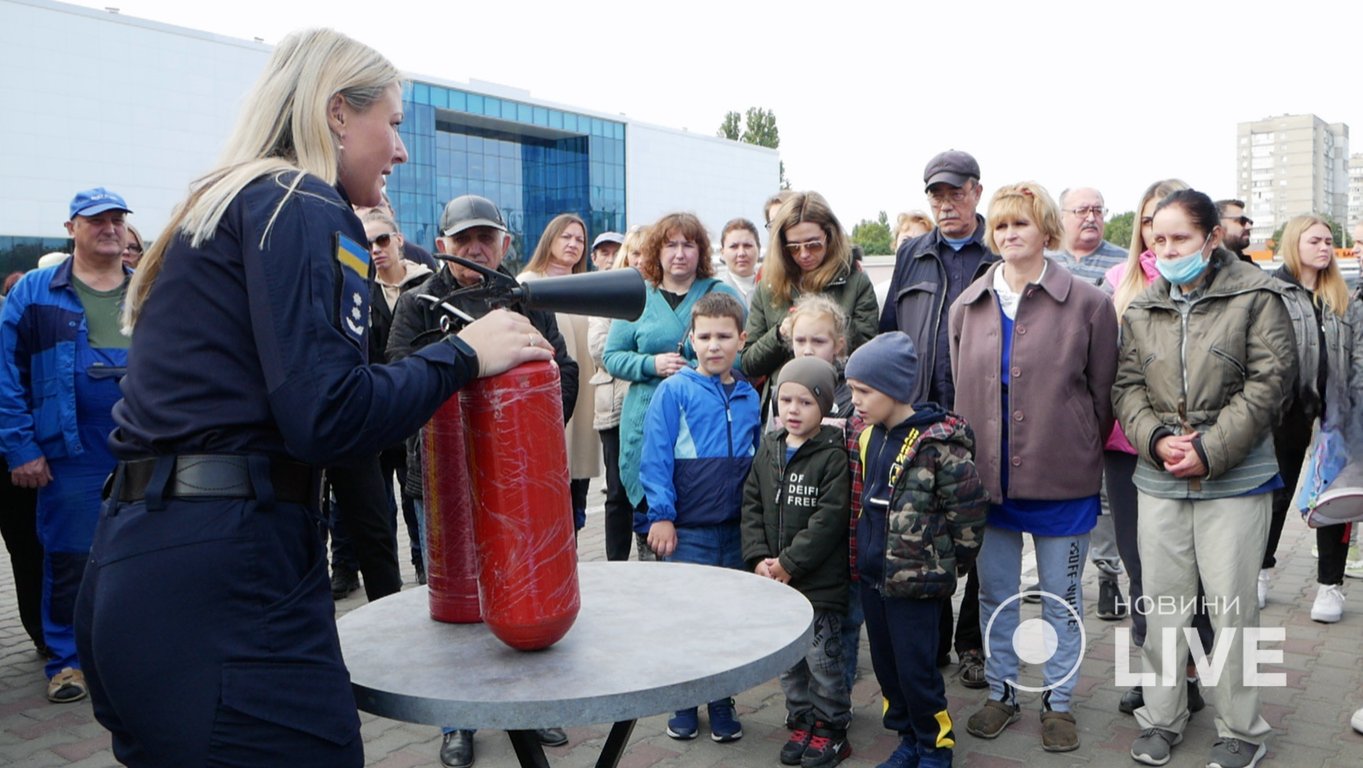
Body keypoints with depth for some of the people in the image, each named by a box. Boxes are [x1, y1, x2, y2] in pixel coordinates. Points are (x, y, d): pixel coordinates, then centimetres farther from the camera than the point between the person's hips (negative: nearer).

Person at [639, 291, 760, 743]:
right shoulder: (674, 391, -8)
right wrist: (661, 515, -15)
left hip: (736, 528, 4)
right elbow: (656, 457, -11)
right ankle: (683, 703, 24)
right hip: (687, 529, -4)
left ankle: (722, 705, 28)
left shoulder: (749, 397, 6)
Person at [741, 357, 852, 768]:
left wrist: (790, 563, -17)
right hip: (774, 580, 6)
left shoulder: (834, 456, -12)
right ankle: (803, 722, 31)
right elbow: (751, 506, 7)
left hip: (821, 583, -6)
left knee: (822, 657, 3)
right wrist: (759, 558, -5)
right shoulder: (768, 450, 6)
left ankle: (832, 728, 22)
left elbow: (829, 520, -18)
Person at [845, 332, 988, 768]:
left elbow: (969, 506, -13)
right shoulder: (866, 437, 5)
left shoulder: (937, 442, -18)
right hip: (871, 574, 7)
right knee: (885, 665, 16)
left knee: (915, 668, 3)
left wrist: (952, 564, -3)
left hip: (915, 579, -7)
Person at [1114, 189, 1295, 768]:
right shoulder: (1142, 309, 10)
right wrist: (1155, 439, -11)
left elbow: (1268, 382, -8)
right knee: (1163, 603, 10)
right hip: (1158, 481, 4)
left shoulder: (1255, 296, -3)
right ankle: (1161, 718, 26)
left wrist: (1210, 450, -14)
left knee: (1232, 606, 3)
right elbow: (1127, 384, 7)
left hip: (1235, 480, -3)